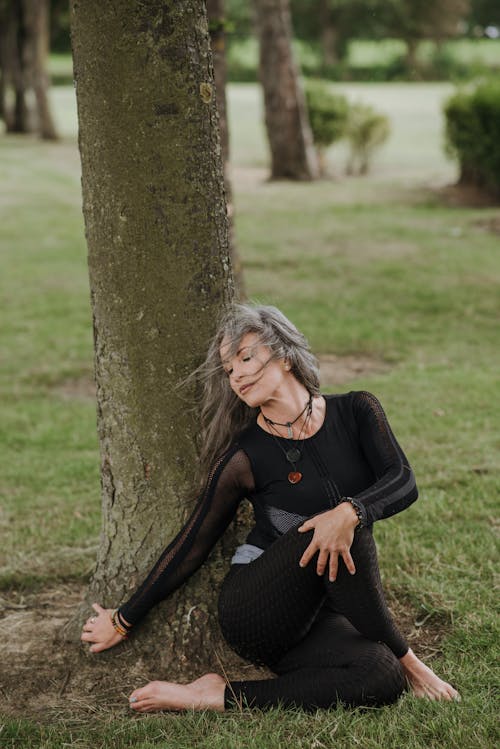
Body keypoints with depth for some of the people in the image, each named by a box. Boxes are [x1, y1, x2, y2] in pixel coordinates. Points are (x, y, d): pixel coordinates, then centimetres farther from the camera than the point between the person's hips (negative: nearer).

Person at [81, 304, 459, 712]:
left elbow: (403, 482, -14)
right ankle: (406, 660, -14)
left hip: (318, 616, 3)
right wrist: (123, 620, 6)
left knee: (382, 679, -30)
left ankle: (227, 697, -19)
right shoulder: (245, 458, -6)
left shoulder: (356, 412, 1)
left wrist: (348, 512, -36)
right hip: (253, 612, -3)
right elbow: (193, 544, 2)